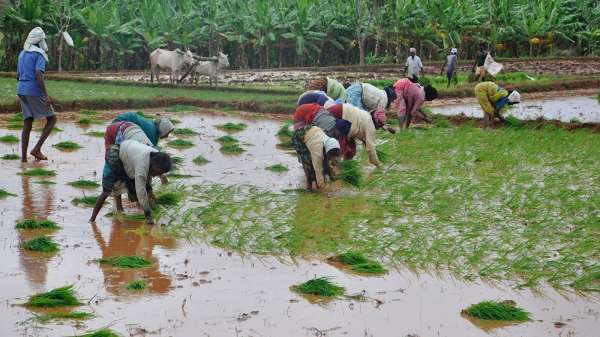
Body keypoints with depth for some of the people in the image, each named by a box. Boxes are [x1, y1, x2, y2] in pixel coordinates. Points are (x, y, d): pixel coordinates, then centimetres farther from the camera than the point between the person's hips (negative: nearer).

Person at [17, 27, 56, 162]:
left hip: (21, 90, 8)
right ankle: (37, 149, -4)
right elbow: (39, 75, -22)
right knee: (52, 119, 5)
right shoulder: (39, 54, -10)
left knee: (28, 123, 9)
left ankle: (23, 156, 2)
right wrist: (46, 95, -24)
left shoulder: (22, 54, 15)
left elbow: (18, 75, 21)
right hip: (35, 91, -8)